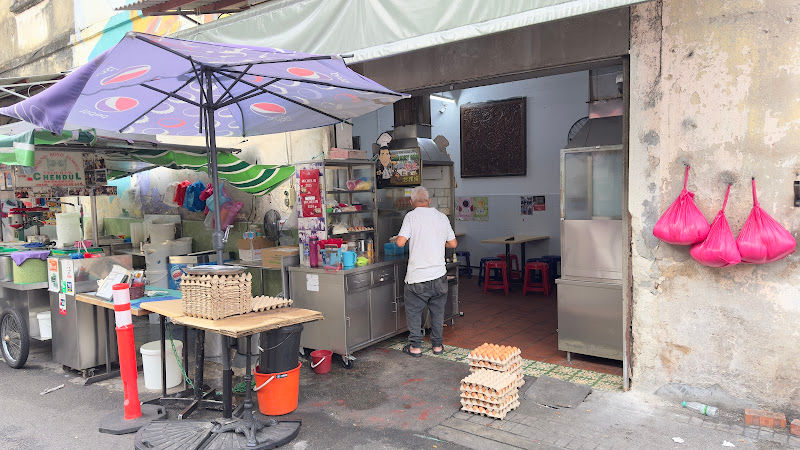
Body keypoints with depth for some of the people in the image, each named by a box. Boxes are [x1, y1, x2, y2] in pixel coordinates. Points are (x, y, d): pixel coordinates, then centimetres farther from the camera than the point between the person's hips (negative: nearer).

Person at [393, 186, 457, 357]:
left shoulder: (411, 216, -7)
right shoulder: (442, 217, 5)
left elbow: (401, 242, -15)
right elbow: (453, 243, 10)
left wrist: (397, 238, 7)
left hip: (417, 276, -4)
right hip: (439, 274, 4)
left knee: (413, 310, 11)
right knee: (437, 311, 15)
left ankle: (415, 346, 13)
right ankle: (437, 345, 23)